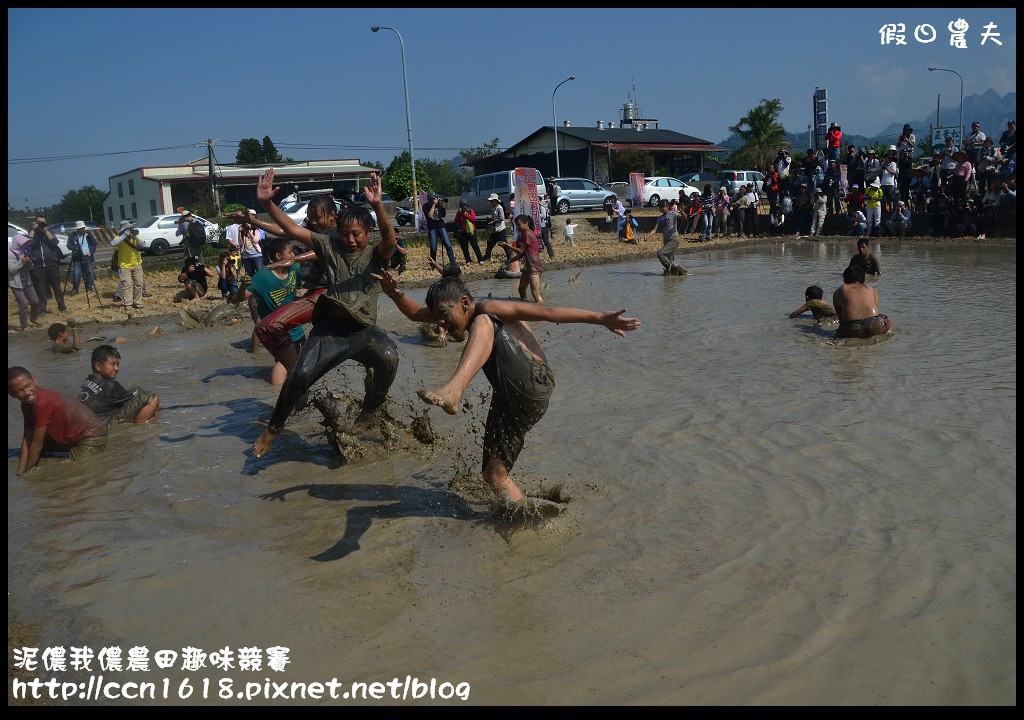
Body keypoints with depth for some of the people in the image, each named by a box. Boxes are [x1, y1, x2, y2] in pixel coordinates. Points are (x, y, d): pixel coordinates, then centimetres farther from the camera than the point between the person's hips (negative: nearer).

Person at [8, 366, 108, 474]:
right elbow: (27, 438, -2)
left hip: (91, 436, -9)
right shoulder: (28, 403, -2)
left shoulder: (42, 402, -30)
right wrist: (21, 470, -8)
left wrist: (27, 473, -12)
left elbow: (37, 445, -22)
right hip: (71, 436, 10)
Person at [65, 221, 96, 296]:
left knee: (89, 273, 6)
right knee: (76, 274, -7)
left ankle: (89, 288, 18)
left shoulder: (88, 235, 7)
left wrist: (91, 252, -3)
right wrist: (75, 249, -22)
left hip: (87, 257, 2)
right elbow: (69, 245, -3)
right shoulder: (72, 236, 0)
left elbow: (94, 244, 10)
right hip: (77, 258, -2)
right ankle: (75, 289, 2)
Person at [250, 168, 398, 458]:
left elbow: (390, 239, -19)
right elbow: (293, 230, 3)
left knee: (388, 357, -34)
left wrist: (377, 205, -37)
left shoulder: (376, 255, 4)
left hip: (363, 329, -2)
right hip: (329, 328, 2)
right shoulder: (330, 247, 10)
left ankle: (369, 411, -6)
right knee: (300, 375, -17)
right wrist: (267, 203, -12)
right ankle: (274, 427, 12)